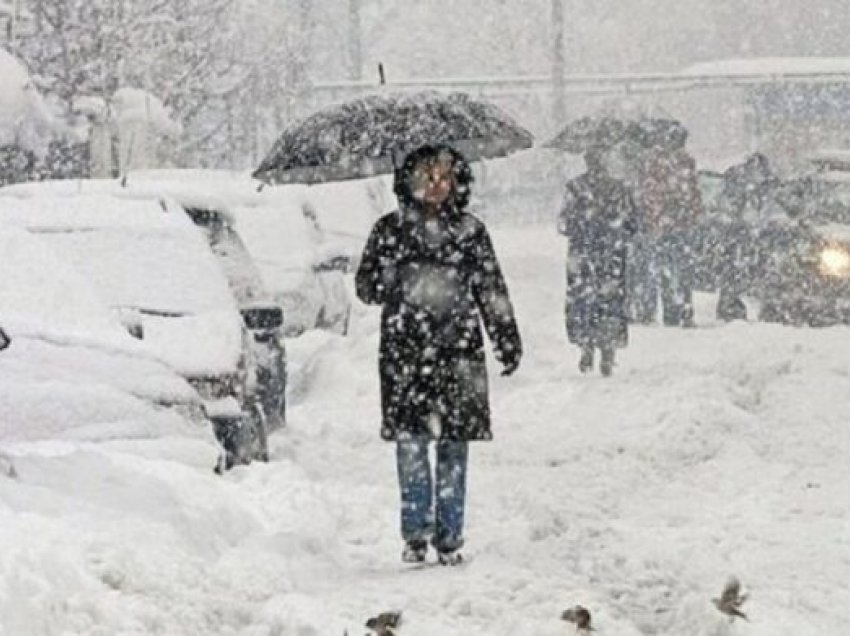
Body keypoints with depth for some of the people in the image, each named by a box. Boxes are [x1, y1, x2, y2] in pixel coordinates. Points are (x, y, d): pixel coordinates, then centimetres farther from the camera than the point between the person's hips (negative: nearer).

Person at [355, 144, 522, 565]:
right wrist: (395, 283, -12)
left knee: (454, 445, 2)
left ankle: (449, 537, 8)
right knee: (410, 444, -5)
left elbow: (492, 291, 12)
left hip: (458, 351, 1)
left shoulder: (469, 231, 9)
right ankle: (416, 534, 1)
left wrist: (507, 341, 7)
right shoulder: (391, 229, 7)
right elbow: (366, 285, 8)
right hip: (404, 352, -1)